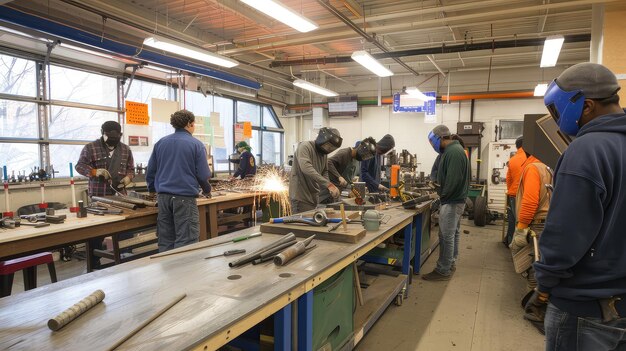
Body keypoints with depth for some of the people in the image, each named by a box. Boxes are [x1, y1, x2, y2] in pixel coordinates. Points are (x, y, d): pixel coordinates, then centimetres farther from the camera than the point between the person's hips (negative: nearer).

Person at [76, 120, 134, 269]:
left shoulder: (125, 149, 9)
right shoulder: (90, 148, -1)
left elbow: (131, 169, 14)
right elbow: (79, 166, 1)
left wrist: (128, 178, -7)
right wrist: (95, 172, -16)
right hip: (98, 196, -3)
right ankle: (94, 264, 15)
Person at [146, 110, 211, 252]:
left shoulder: (160, 143, 10)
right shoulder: (196, 144, -6)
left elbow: (150, 171, 13)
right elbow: (203, 174, -7)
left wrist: (153, 189, 29)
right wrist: (207, 190, 12)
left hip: (163, 196, 6)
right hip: (185, 197, -5)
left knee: (165, 241, 12)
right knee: (185, 242, -1)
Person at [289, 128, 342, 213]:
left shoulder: (324, 153, 11)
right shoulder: (305, 147, -14)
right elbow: (306, 168, -30)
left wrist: (331, 188, -3)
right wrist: (328, 184, -35)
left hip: (314, 197, 8)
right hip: (301, 197, -8)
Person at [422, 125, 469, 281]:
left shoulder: (453, 152, -20)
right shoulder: (454, 149, 13)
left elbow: (453, 180, -25)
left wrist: (443, 196, -15)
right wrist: (439, 187, 9)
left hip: (451, 202, -11)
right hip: (456, 199, 11)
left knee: (446, 236, -4)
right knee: (453, 233, 18)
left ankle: (443, 271, 4)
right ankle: (450, 264, 30)